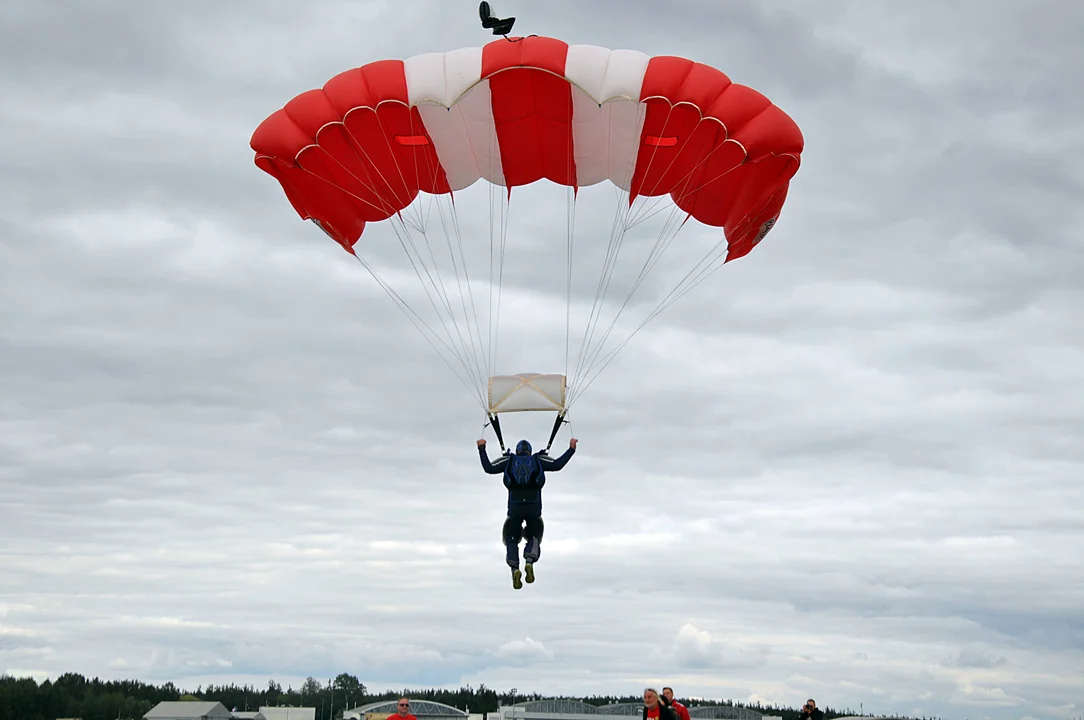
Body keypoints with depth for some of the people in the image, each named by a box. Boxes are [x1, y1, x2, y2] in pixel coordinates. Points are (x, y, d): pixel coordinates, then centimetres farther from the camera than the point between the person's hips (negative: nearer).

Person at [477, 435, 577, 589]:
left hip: (514, 508, 0)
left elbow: (489, 468, 6)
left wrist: (482, 449, 17)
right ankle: (529, 562, -13)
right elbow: (557, 465, -2)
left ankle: (515, 569, -14)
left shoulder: (509, 460, 11)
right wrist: (571, 449, 7)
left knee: (511, 540, 12)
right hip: (534, 509, 0)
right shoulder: (538, 460, 9)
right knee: (533, 538, 19)